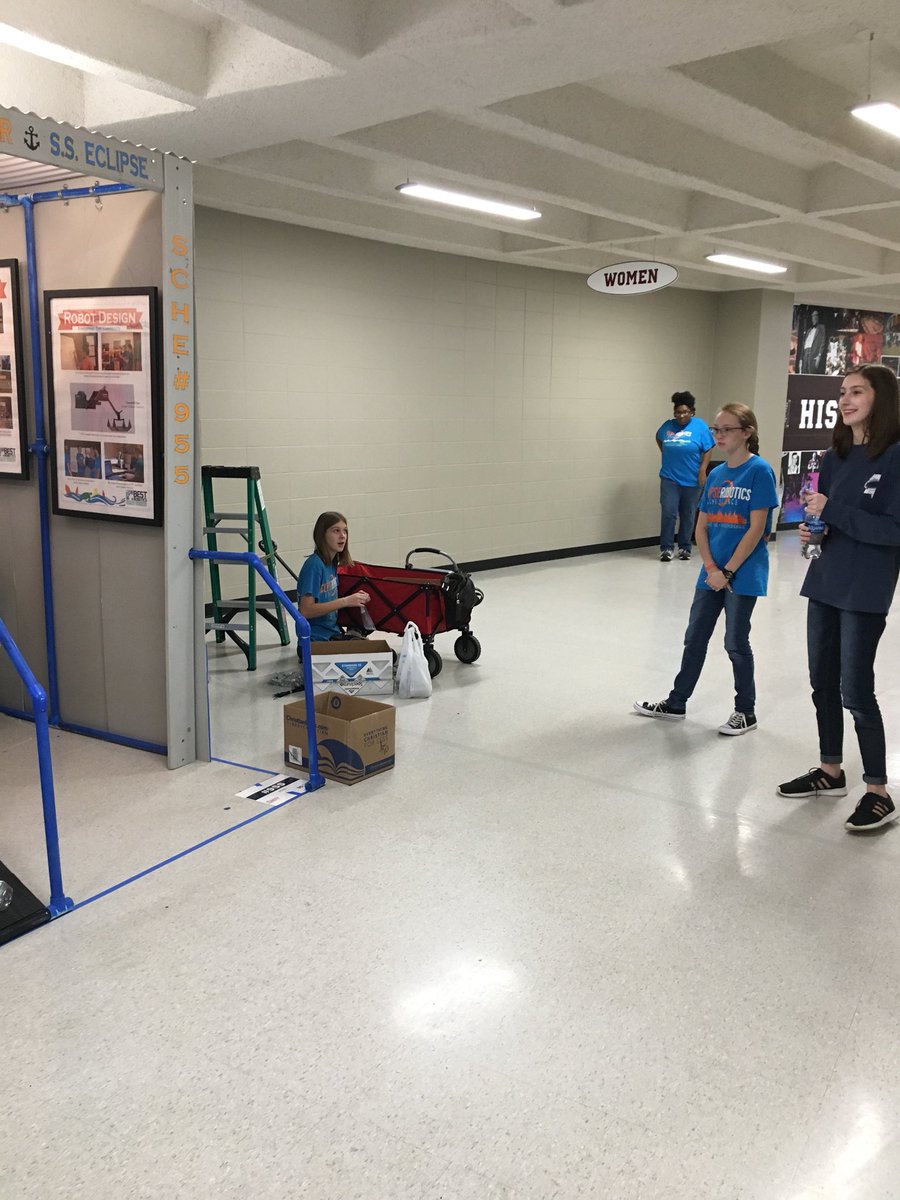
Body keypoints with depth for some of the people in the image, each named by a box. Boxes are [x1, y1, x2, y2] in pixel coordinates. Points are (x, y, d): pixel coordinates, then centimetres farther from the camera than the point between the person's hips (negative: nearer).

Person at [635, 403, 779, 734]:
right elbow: (701, 526, 7)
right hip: (712, 573, 6)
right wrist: (711, 568, -8)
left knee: (736, 643, 4)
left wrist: (728, 571, -15)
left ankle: (746, 712, 20)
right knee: (694, 638, 13)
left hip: (743, 574, -6)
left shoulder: (759, 470, -12)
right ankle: (676, 703, 26)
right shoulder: (715, 475, 7)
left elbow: (756, 528, -15)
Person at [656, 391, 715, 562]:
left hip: (691, 480, -1)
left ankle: (684, 548, 20)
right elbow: (659, 439, 25)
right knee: (668, 513, -6)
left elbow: (708, 450, -4)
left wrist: (703, 470, -13)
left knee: (688, 515, 8)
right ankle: (666, 548, 2)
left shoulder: (700, 426, -4)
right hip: (670, 477, 1)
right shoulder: (668, 425, 4)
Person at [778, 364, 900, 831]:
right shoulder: (835, 457, 9)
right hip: (824, 583, 7)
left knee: (855, 691, -2)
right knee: (823, 684, 14)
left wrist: (832, 511, -19)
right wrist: (811, 529, -4)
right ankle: (830, 771, 30)